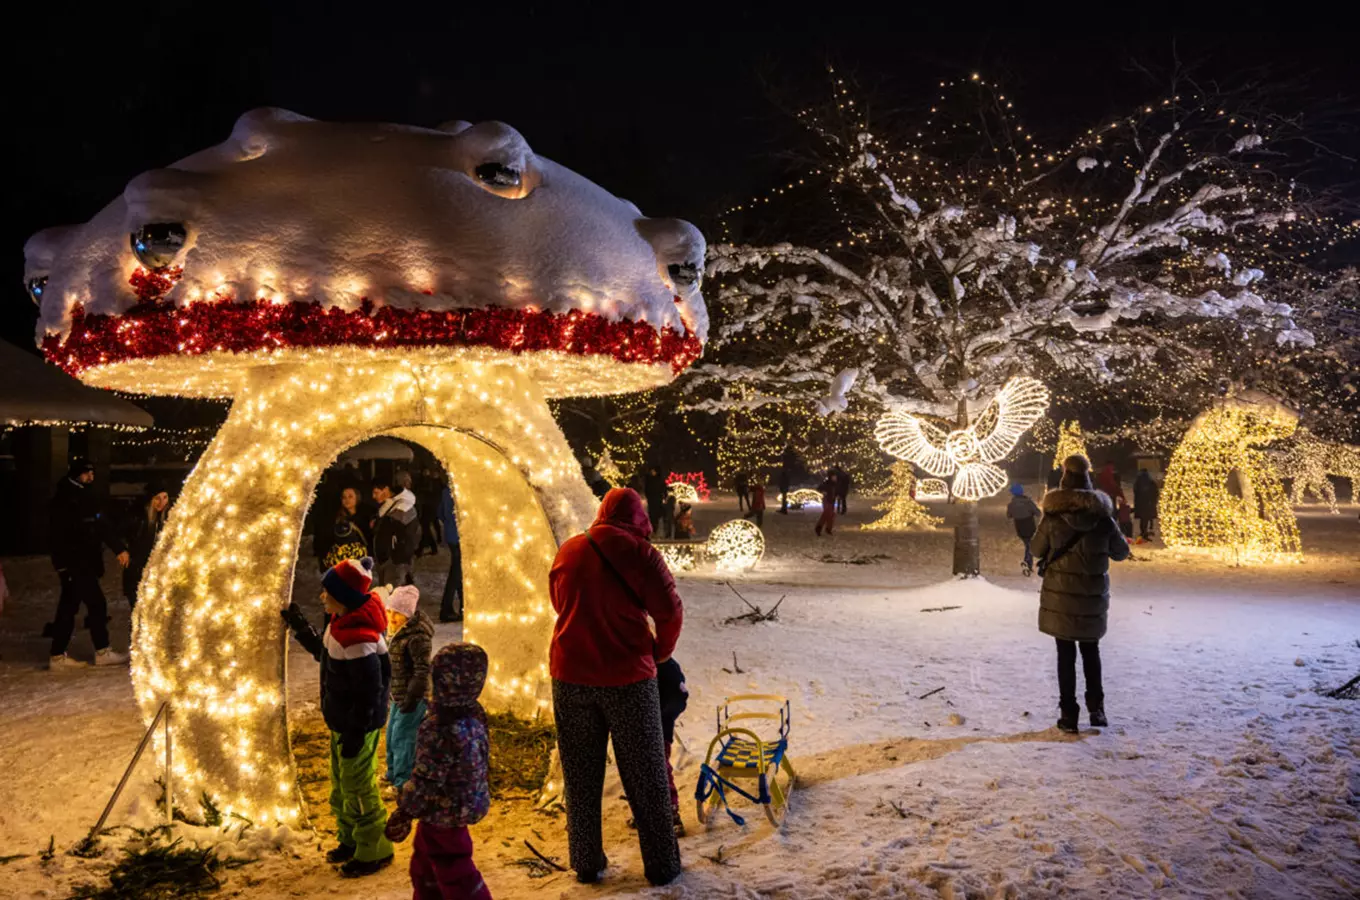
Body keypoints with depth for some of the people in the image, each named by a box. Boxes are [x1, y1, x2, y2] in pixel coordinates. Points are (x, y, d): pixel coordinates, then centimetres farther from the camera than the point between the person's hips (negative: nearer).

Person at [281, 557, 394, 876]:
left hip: (358, 724, -10)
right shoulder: (342, 621, 0)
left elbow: (369, 692, -27)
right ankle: (351, 840, 41)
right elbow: (327, 656, 17)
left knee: (357, 787, 4)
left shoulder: (359, 637, -31)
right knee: (340, 783, 23)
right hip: (341, 720, 10)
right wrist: (302, 629, 13)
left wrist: (355, 733, -21)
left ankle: (375, 852, 21)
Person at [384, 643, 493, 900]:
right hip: (464, 806, 9)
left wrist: (403, 812, -12)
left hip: (443, 814, -9)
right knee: (424, 867, 27)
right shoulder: (473, 716, -6)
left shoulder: (442, 731, -33)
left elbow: (425, 781, -26)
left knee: (454, 874, 10)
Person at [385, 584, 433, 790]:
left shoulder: (417, 636, -24)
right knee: (392, 734, 22)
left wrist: (411, 698, -22)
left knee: (402, 737, -3)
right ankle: (394, 773, 39)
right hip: (398, 694, 10)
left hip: (412, 696, -10)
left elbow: (422, 670, -24)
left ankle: (403, 781, 9)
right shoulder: (399, 631, 7)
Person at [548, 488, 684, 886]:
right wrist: (660, 652, 4)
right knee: (646, 777, 11)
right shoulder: (640, 553, -10)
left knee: (580, 775, 16)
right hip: (627, 676, -3)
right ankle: (662, 864, 20)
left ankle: (587, 863, 25)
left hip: (570, 675, 3)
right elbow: (670, 611, -13)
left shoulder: (568, 550, 3)